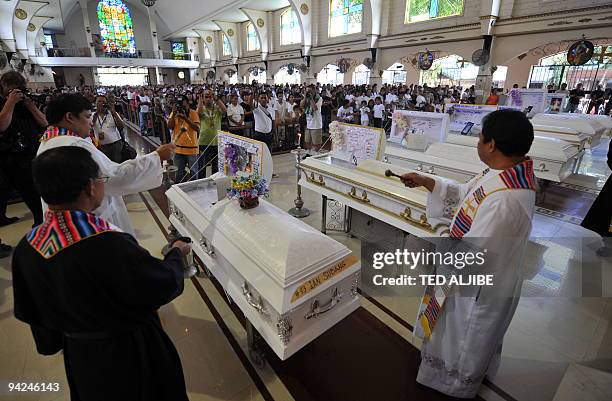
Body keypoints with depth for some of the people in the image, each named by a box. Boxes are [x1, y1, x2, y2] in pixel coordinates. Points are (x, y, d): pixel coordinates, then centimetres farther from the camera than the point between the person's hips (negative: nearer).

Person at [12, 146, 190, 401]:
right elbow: (165, 285, -24)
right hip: (130, 355, -6)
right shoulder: (110, 246, -37)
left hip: (77, 354, 6)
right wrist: (177, 253, -5)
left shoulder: (27, 248, -14)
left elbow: (29, 311, 2)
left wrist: (54, 343, 19)